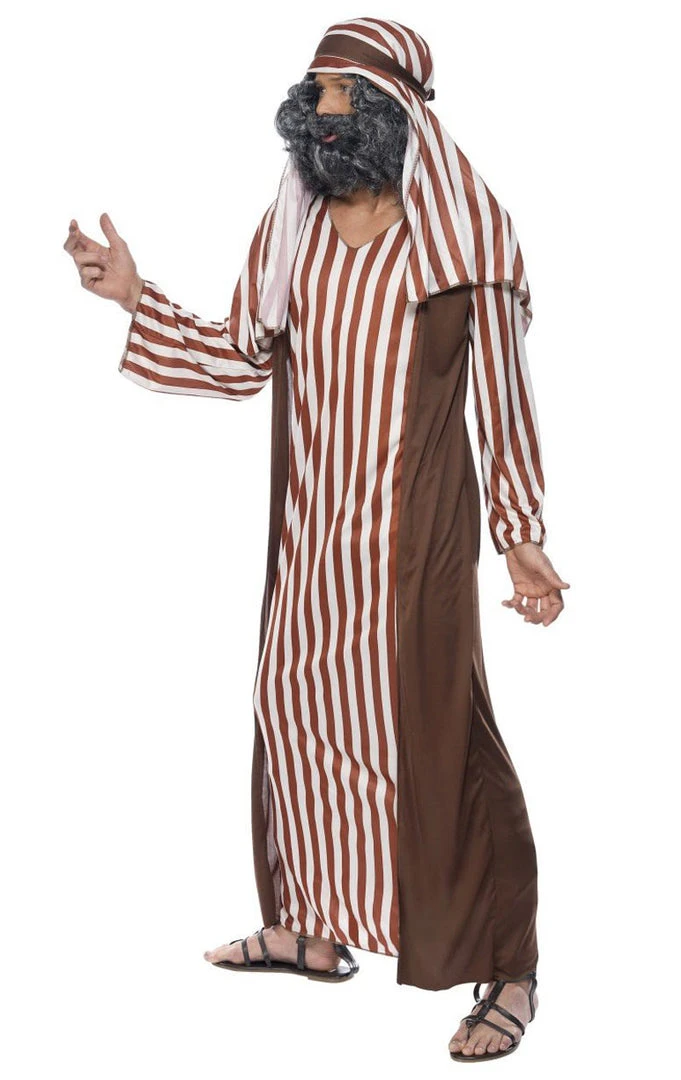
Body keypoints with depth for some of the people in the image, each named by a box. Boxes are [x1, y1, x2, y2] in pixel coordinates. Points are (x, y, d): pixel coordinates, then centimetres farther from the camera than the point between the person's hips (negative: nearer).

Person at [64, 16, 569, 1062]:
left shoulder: (468, 227, -7)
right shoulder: (291, 225, 8)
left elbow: (505, 386, -6)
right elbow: (242, 356, 10)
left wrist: (522, 534, -6)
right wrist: (135, 296, 0)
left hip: (414, 524, -6)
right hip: (310, 519, 6)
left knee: (432, 730, -6)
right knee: (300, 706, 13)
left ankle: (507, 967, 7)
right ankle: (315, 927, 31)